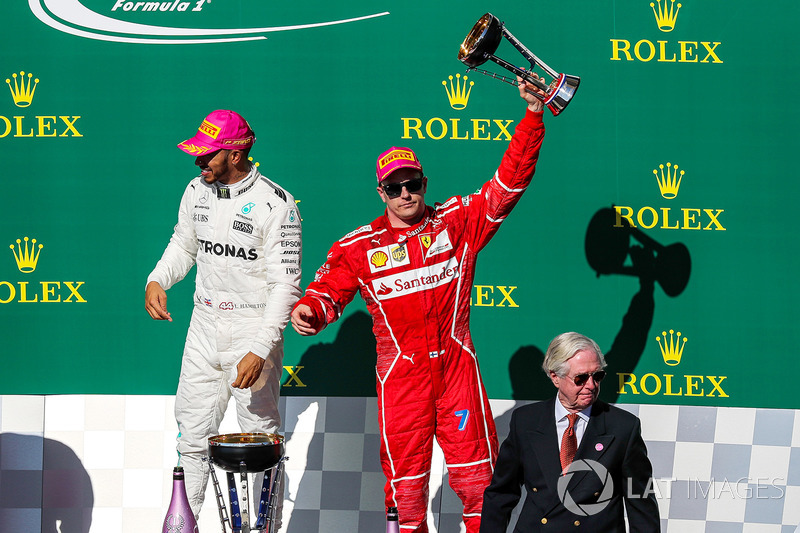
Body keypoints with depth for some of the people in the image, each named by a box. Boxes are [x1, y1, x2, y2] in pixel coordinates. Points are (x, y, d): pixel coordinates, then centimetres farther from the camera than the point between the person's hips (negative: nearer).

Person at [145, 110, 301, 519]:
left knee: (260, 436, -1)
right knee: (191, 434, 8)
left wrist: (260, 351, -22)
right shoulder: (197, 191, 4)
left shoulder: (275, 204, -15)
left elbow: (286, 285, -15)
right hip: (204, 327, 6)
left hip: (253, 328, -6)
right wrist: (157, 280, 0)